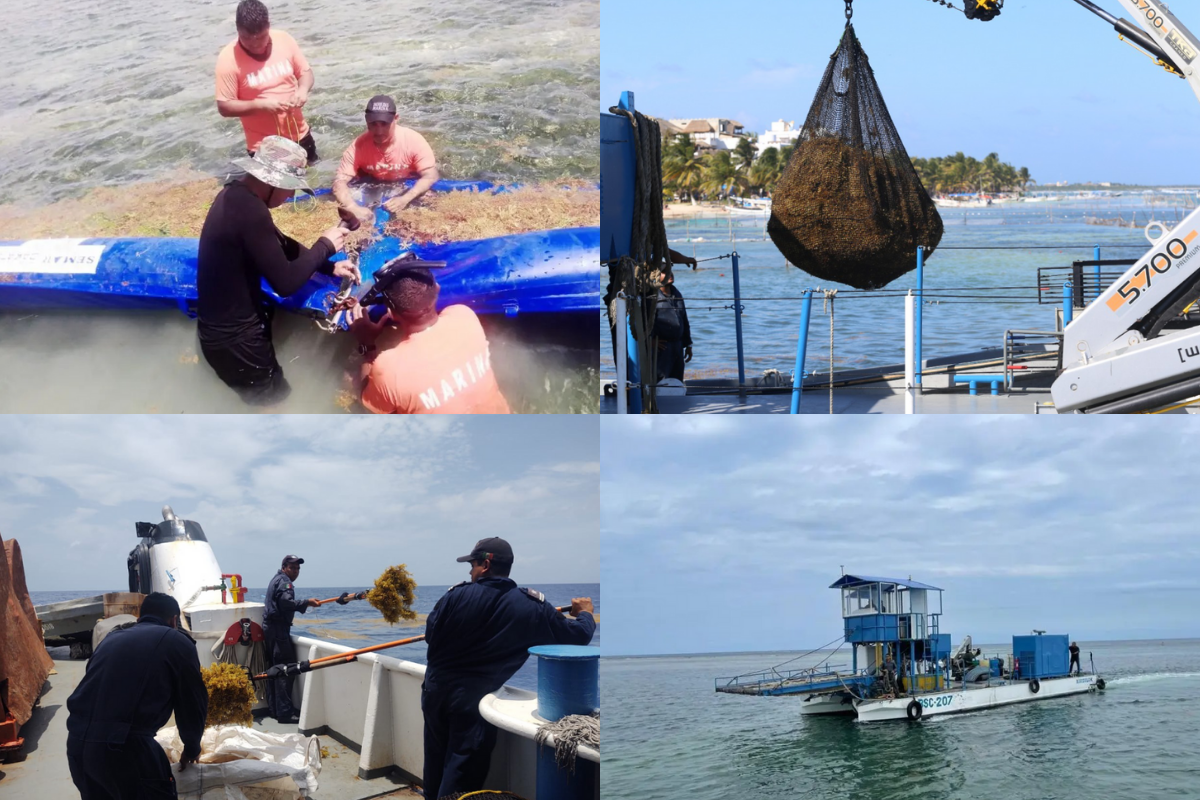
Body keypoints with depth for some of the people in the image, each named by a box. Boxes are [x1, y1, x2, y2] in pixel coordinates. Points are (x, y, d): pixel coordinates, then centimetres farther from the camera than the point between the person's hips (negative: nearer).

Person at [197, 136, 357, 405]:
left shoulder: (236, 195, 3)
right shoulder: (249, 211, -29)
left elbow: (280, 244, 17)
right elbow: (285, 282, -26)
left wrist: (328, 267, 8)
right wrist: (325, 246, -10)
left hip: (225, 326, 10)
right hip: (234, 338, -10)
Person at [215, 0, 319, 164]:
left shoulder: (284, 40, -7)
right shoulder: (229, 59, -17)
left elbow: (305, 71, 8)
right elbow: (224, 107, -14)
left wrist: (303, 89, -15)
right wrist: (261, 104, -26)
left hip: (299, 134, 4)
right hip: (263, 145, -4)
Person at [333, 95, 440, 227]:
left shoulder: (413, 140, -26)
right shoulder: (358, 146, -22)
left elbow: (431, 176, -26)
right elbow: (340, 181, -23)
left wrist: (405, 199, -43)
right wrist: (354, 208, -44)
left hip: (409, 190, -1)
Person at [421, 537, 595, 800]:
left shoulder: (457, 595, -7)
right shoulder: (532, 606, -6)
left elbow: (430, 634, 2)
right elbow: (577, 636, 4)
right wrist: (585, 614, 27)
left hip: (438, 691, 2)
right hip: (477, 700, -2)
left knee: (436, 767, 19)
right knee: (460, 777, 1)